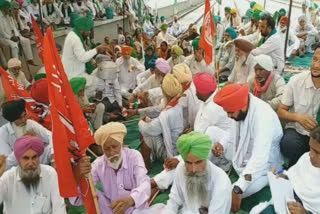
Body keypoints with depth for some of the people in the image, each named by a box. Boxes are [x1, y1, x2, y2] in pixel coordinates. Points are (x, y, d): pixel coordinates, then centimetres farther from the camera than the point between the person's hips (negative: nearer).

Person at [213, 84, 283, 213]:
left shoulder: (263, 116, -31)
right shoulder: (240, 111, -6)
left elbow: (259, 159, -39)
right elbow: (235, 139, 7)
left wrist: (238, 189, -46)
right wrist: (223, 145, -16)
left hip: (264, 169, -8)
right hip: (243, 161, 8)